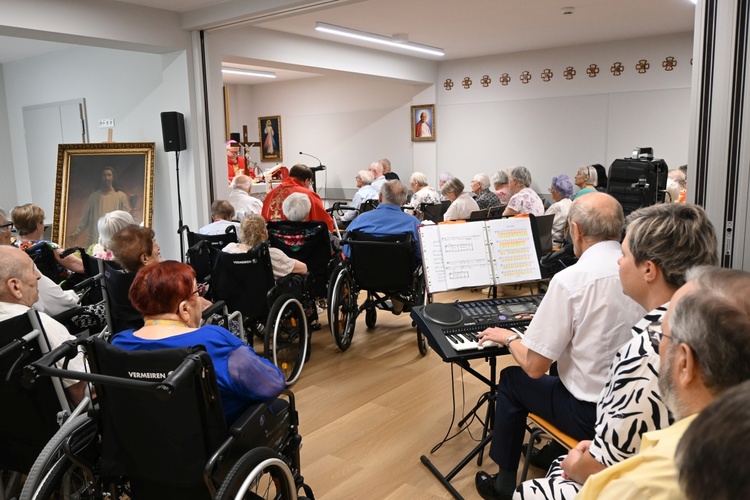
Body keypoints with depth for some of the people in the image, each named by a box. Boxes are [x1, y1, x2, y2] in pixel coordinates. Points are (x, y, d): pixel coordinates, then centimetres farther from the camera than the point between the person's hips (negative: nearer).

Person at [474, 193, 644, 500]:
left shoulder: (571, 279, -22)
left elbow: (534, 367, -17)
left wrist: (509, 337, 4)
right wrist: (547, 318, 26)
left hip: (595, 412, -6)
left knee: (512, 380, 17)